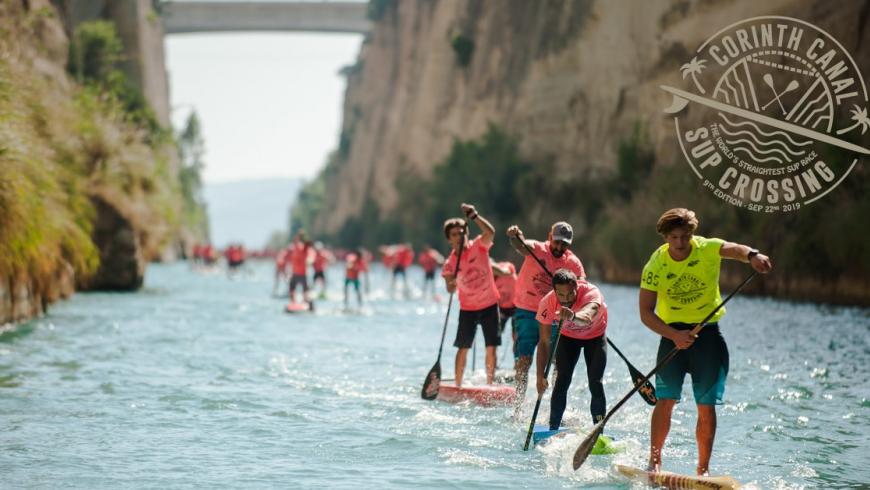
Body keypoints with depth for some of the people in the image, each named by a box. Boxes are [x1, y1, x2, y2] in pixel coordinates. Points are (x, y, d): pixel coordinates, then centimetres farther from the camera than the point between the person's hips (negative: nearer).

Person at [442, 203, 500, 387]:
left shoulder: (479, 246, -8)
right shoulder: (450, 262, -6)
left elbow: (490, 232, -28)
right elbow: (450, 288, -11)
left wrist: (474, 216, -36)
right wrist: (451, 285, -34)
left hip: (490, 304, 0)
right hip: (468, 308, 0)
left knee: (491, 348, 0)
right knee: (463, 348, -2)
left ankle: (489, 384, 8)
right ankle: (458, 385, 6)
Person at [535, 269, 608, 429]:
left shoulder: (591, 293, -39)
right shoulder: (547, 304, -31)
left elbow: (587, 317, -62)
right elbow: (544, 342, -26)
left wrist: (573, 316, -85)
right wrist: (541, 376, -32)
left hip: (595, 336, -1)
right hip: (568, 336, 1)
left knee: (595, 383, -11)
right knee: (562, 381, -14)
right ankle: (553, 428, -8)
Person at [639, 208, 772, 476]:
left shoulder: (708, 249, -9)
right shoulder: (656, 265, -9)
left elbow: (734, 249, -32)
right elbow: (646, 312, -12)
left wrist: (752, 255, -55)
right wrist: (674, 335, -27)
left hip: (707, 332, 0)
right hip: (673, 333, 0)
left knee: (707, 406, -1)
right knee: (665, 400, -9)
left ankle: (703, 468, 7)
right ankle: (654, 460, 3)